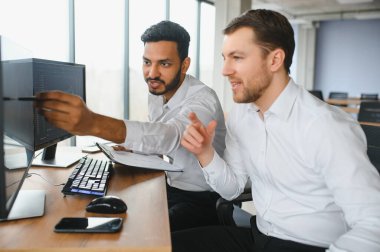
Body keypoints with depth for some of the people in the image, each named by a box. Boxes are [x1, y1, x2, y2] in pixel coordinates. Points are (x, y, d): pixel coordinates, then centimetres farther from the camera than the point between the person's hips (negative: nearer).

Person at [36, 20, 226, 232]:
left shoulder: (202, 99, -25)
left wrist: (93, 123, -57)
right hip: (170, 187, 7)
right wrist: (131, 146, -10)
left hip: (201, 199, -7)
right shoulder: (156, 94, 2)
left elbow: (169, 136, -44)